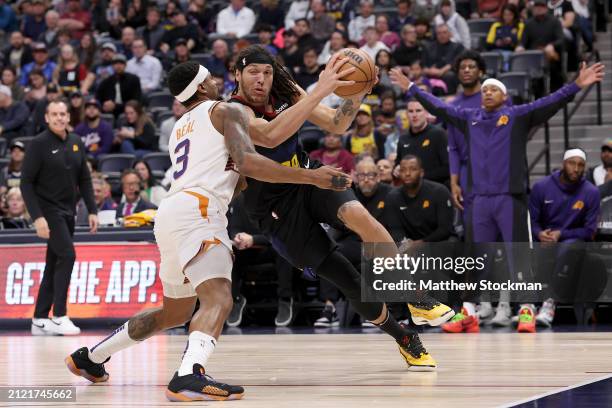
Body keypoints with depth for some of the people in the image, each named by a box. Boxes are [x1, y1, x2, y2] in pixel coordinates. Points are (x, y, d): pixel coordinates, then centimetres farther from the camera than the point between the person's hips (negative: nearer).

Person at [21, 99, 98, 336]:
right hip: (48, 210, -7)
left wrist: (92, 211, 7)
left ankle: (40, 320, 13)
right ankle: (59, 317, -16)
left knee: (54, 265, 8)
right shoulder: (39, 145, -10)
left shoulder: (76, 143, 8)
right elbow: (26, 183, -12)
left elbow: (84, 180, 15)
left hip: (68, 212, 7)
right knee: (67, 255, -19)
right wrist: (37, 217, -19)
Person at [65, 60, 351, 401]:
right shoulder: (227, 111, 6)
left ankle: (89, 358, 36)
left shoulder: (180, 129, 30)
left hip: (171, 216, 9)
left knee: (176, 312, 27)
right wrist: (310, 177, -10)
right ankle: (190, 376, -52)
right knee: (219, 299, -26)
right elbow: (246, 161, -11)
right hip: (196, 211, -9)